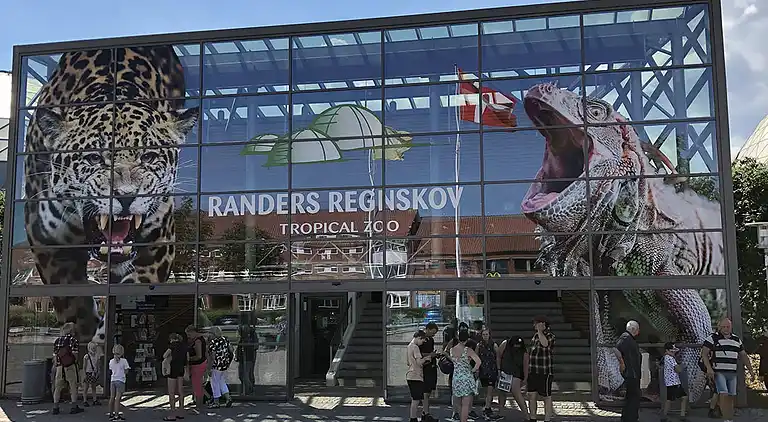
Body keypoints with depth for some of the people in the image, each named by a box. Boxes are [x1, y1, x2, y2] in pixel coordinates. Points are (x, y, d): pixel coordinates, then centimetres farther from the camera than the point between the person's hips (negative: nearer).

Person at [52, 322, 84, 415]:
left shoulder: (57, 340, 9)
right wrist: (75, 361, 4)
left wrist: (55, 365, 15)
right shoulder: (73, 340, -6)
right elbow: (75, 354, -12)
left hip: (60, 366, 4)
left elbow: (55, 355, 8)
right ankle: (74, 407, 7)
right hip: (71, 366, -4)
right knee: (73, 386, 4)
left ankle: (55, 408, 11)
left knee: (57, 387, 10)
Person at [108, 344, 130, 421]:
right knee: (118, 398, -6)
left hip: (112, 380, 5)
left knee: (112, 398, 11)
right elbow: (126, 371, -5)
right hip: (120, 380, -5)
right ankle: (116, 415, -8)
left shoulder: (111, 361, 5)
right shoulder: (124, 361, -9)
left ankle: (111, 414, 19)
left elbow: (111, 370, 10)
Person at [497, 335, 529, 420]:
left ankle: (525, 414, -14)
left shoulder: (524, 352, -14)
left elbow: (525, 366, -8)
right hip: (504, 373, 3)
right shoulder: (505, 344, -11)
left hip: (516, 374, -3)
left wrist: (525, 378, -8)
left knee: (516, 392, -17)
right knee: (502, 392, 8)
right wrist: (499, 369, -2)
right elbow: (498, 357, 0)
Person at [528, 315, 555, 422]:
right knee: (531, 395, 7)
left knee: (546, 397, 1)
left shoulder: (549, 335, -8)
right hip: (532, 371, 7)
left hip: (544, 372, -7)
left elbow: (545, 344, -32)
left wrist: (540, 330, -21)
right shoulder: (535, 335, 14)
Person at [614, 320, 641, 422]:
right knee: (634, 396, -7)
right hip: (630, 373, -11)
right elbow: (616, 349, -31)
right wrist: (621, 363, -24)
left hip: (634, 373, 11)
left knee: (631, 396, 16)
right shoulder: (625, 337, -16)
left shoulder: (631, 339, 17)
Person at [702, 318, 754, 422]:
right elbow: (704, 354, -7)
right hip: (718, 372, -5)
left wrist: (751, 370, 14)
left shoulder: (737, 340, 14)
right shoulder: (713, 338, -3)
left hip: (732, 373, 5)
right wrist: (709, 368, -18)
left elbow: (744, 356, 20)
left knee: (730, 397, 5)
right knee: (724, 394, -17)